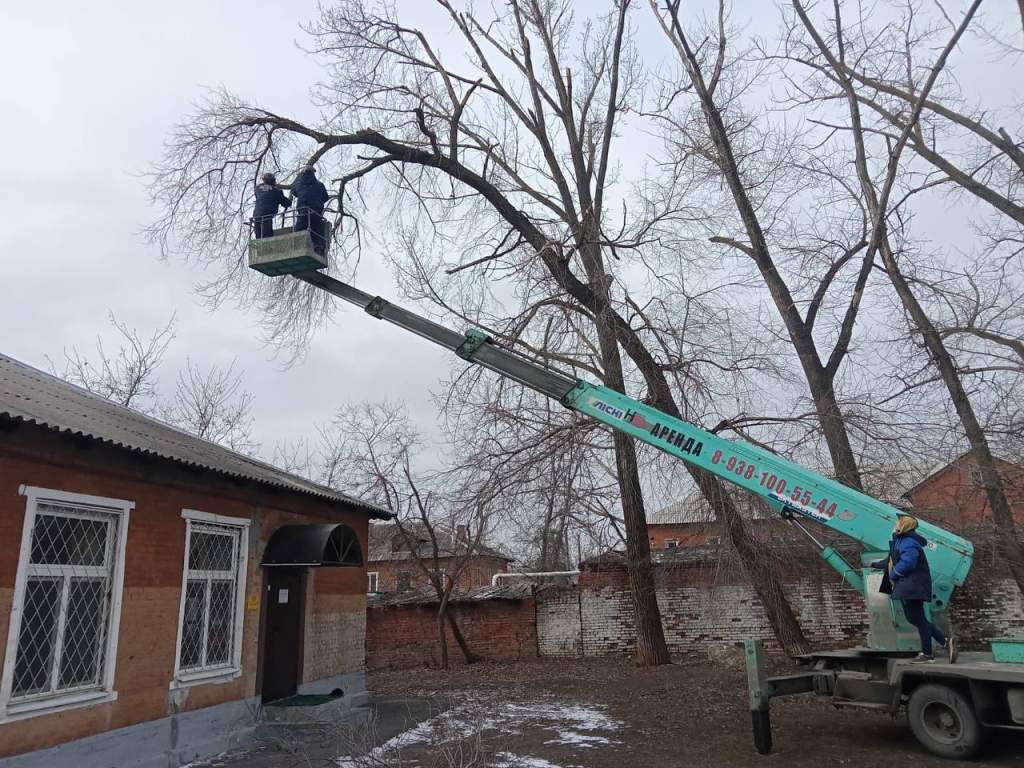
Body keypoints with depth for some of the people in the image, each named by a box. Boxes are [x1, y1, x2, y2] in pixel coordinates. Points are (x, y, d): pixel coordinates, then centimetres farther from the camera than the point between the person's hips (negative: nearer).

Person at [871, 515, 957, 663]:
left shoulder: (909, 543, -17)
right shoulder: (900, 541, 17)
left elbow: (906, 564, -28)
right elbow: (892, 561, 29)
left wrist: (892, 576, -14)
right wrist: (877, 564, 39)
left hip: (913, 586, -11)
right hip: (907, 587, 11)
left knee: (918, 619, -3)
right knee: (913, 618, 13)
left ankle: (927, 653, 6)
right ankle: (945, 642, 16)